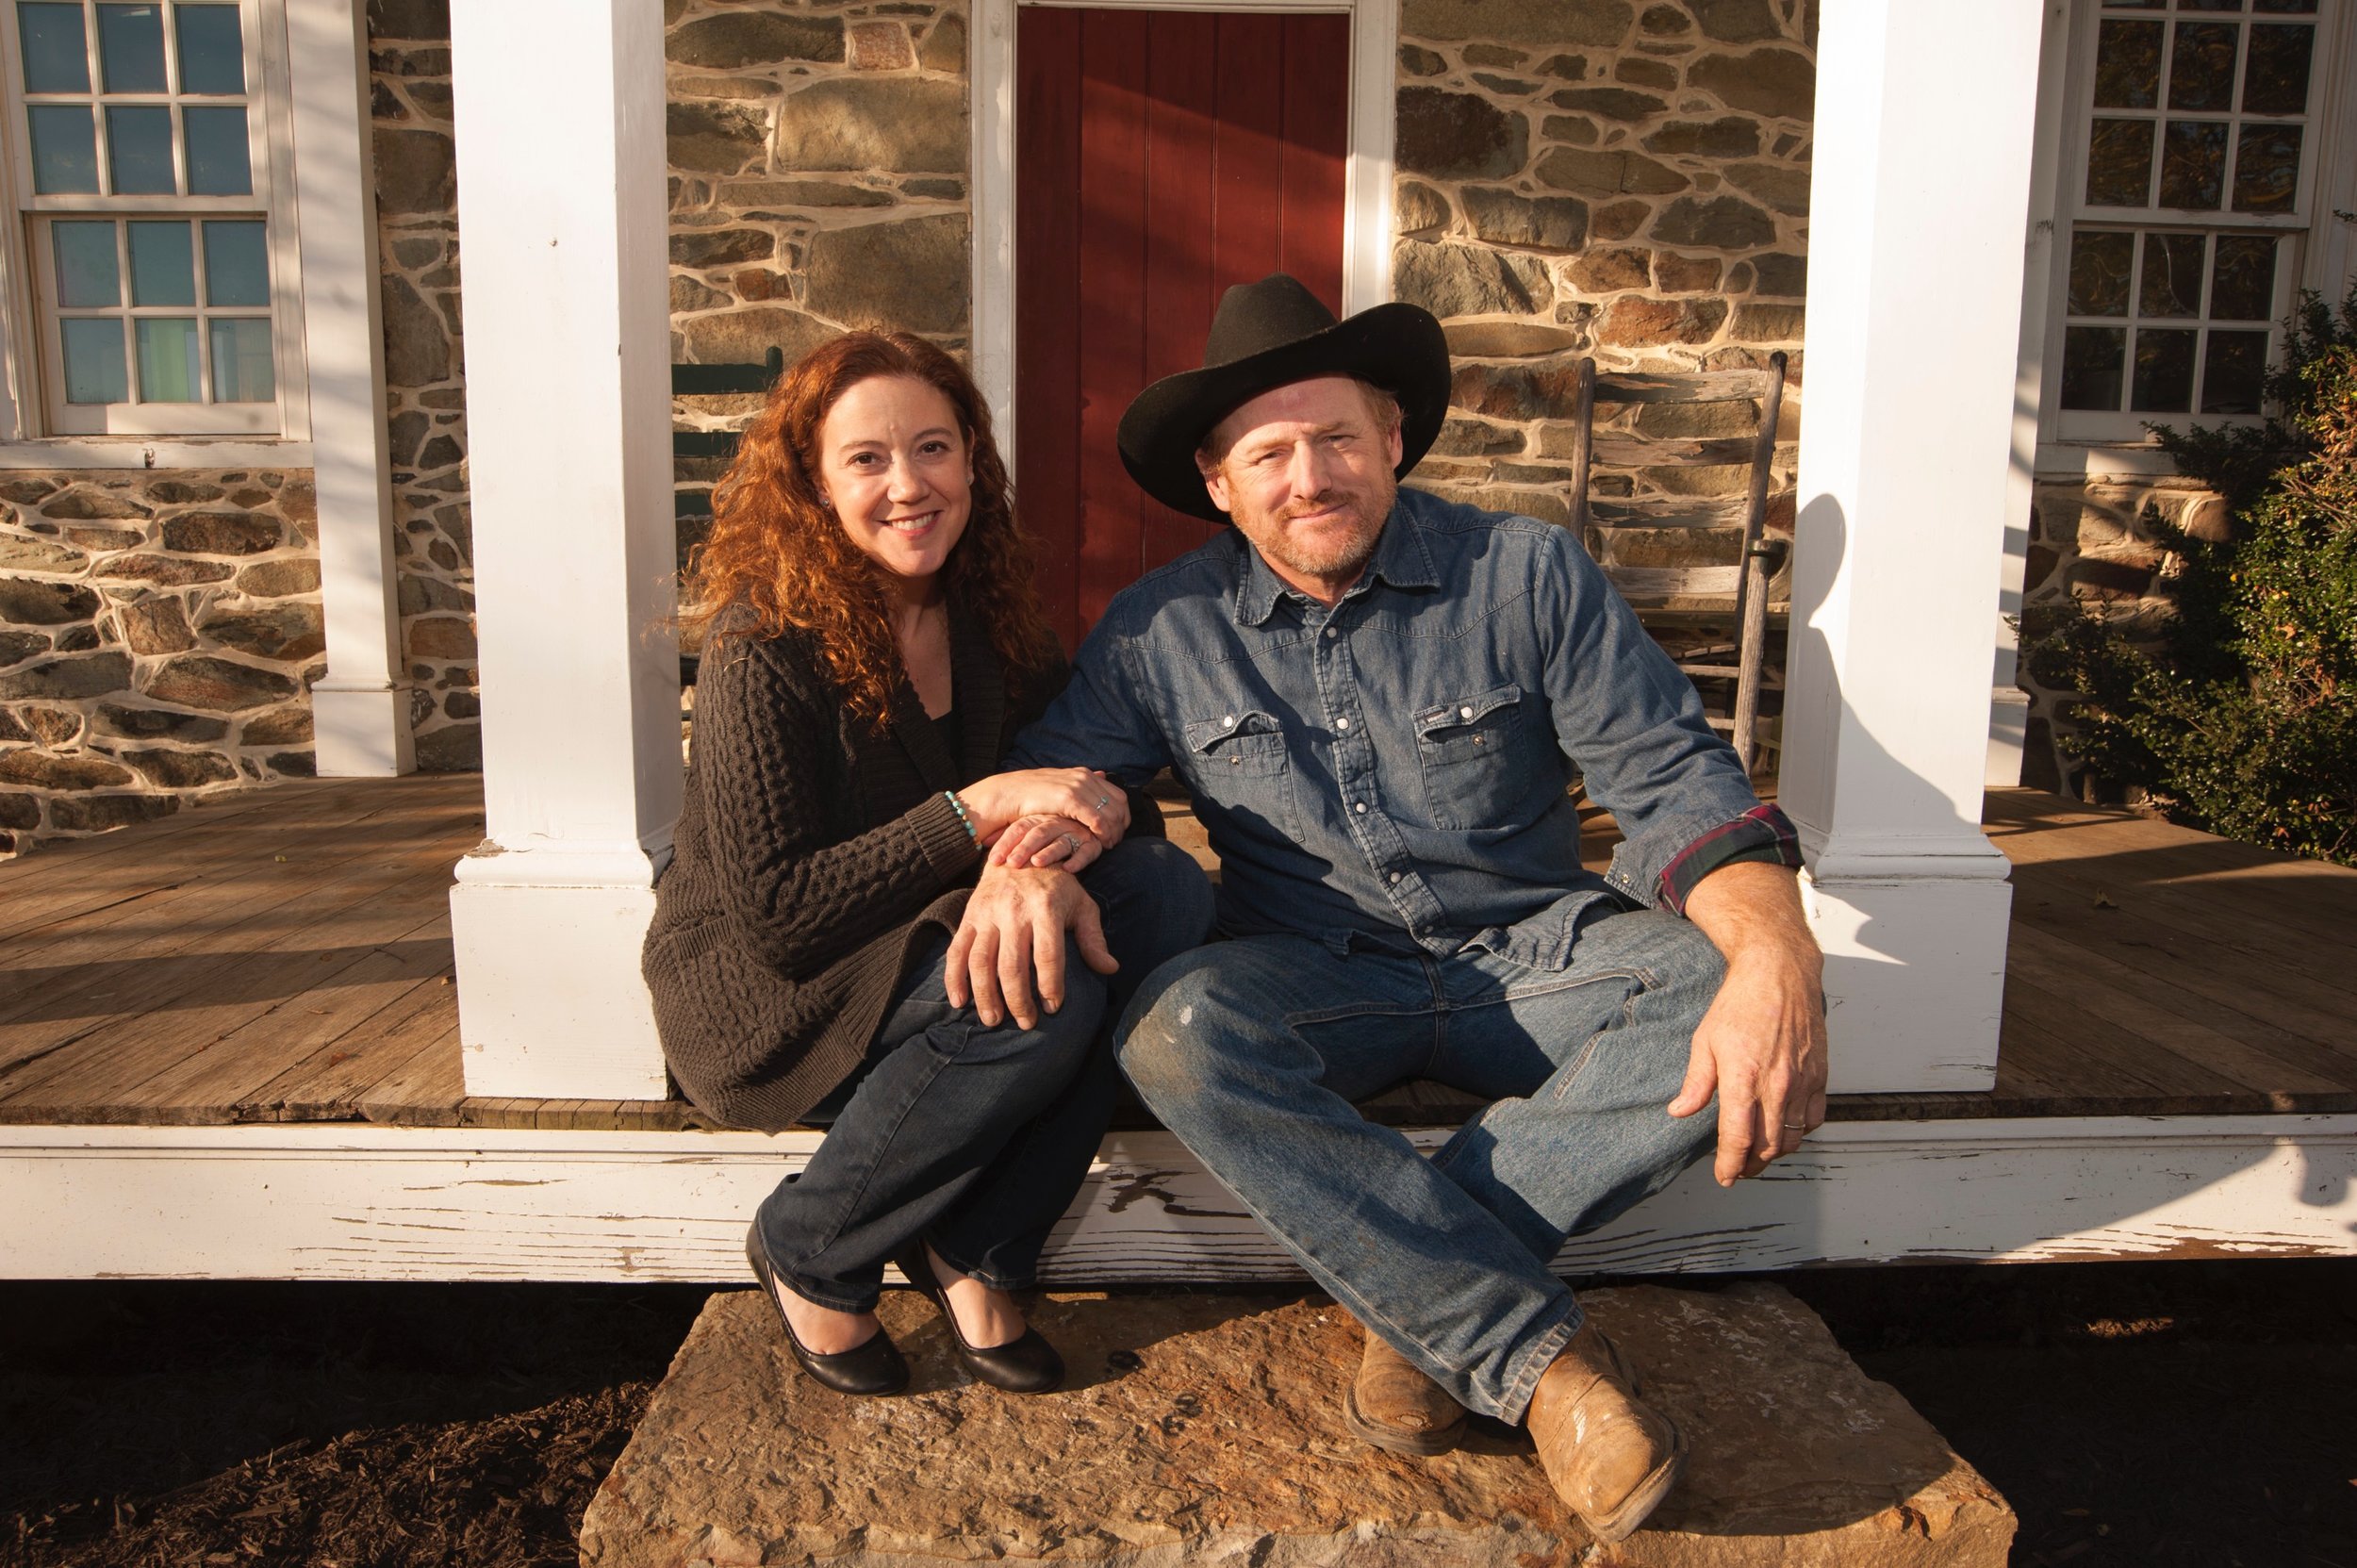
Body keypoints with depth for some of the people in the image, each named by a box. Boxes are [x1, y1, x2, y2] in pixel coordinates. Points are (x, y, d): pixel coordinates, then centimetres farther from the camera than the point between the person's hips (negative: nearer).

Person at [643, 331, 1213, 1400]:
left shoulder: (990, 623, 0)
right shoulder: (767, 648, -18)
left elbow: (1120, 793, -3)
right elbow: (775, 914, -23)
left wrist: (1057, 852, -27)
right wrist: (981, 811, -30)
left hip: (935, 943, 6)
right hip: (762, 992, -6)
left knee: (1167, 895, -18)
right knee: (1041, 994, -33)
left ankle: (973, 1253, -9)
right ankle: (809, 1256, -6)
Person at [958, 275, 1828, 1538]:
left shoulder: (1527, 573, -3)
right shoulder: (1160, 631, 2)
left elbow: (1671, 773, -9)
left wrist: (1776, 958, -29)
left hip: (1530, 954, 0)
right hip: (1317, 980, 1)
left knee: (1726, 1000, -29)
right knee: (1174, 1030, -33)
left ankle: (1416, 1286, -21)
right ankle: (1533, 1350, -27)